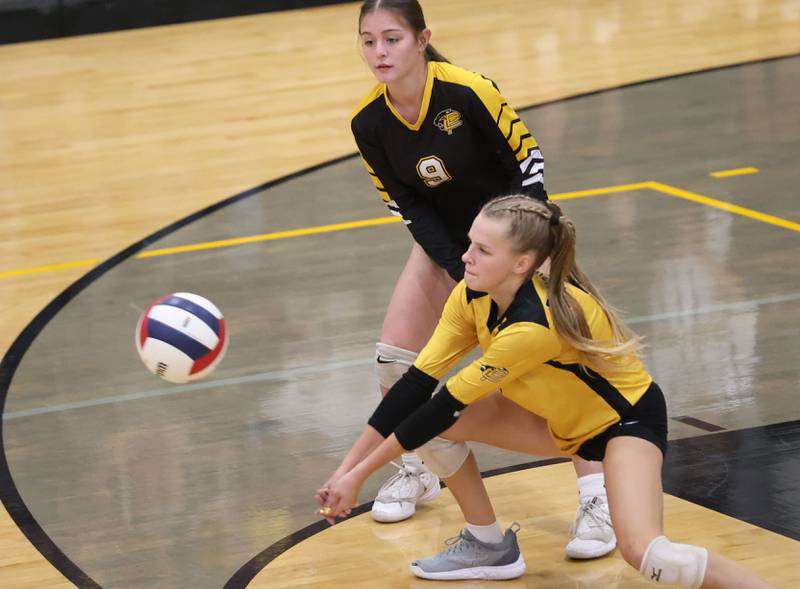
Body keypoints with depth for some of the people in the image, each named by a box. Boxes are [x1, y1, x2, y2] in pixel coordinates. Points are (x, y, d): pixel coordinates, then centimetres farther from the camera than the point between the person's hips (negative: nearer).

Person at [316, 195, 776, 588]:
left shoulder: (536, 325, -37)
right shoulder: (473, 297, -15)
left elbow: (447, 405, -30)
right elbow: (417, 384, -10)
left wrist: (361, 474, -23)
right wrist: (348, 467, -15)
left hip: (626, 418, -8)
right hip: (559, 417, 8)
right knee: (439, 424, -5)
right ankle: (490, 546, 16)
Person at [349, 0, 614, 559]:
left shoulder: (469, 92, -30)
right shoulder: (369, 123, -16)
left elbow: (527, 165, -21)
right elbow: (408, 203, -8)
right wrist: (459, 272, -18)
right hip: (445, 241, 5)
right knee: (394, 356, -5)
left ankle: (597, 499, -15)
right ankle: (416, 472, 22)